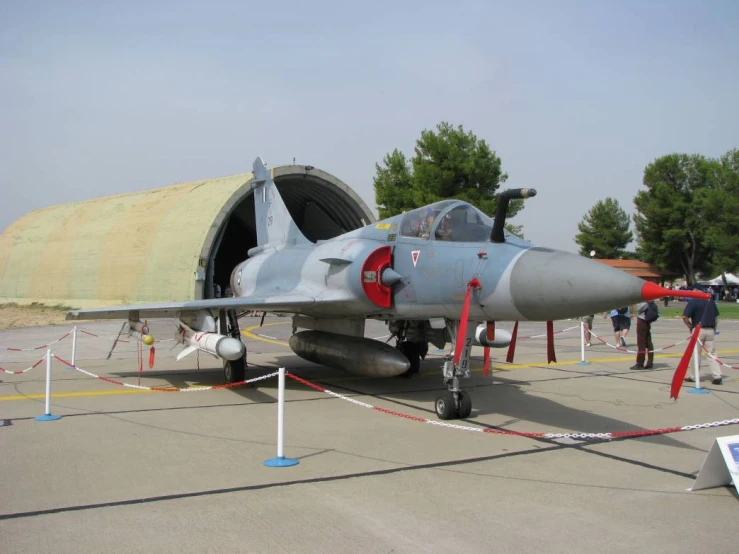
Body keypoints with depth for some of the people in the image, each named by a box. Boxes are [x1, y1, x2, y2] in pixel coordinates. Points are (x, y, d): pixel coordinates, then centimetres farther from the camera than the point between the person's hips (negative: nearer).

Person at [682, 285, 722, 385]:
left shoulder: (693, 301, -10)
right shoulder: (711, 300, 9)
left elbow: (685, 317, -15)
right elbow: (716, 316, 14)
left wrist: (690, 326, -1)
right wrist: (714, 328, 18)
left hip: (698, 330, -5)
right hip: (711, 330, 5)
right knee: (712, 354, 7)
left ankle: (692, 376, 13)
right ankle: (717, 376, -2)